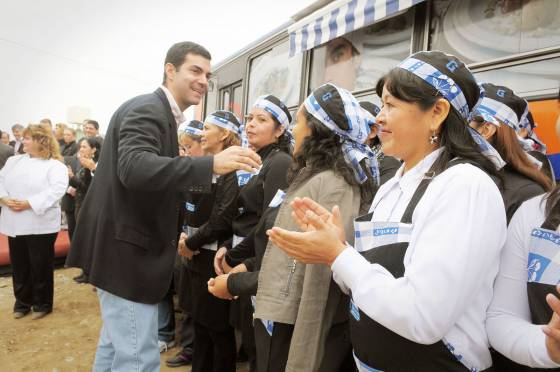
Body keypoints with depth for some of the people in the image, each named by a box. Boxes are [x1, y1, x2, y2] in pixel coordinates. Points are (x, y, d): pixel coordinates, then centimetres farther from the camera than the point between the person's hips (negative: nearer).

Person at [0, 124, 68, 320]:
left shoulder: (55, 165, -6)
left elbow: (56, 190, -19)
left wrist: (28, 203, -23)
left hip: (40, 225, -5)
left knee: (41, 266, 5)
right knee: (19, 265, 15)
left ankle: (42, 303, 22)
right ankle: (22, 302, 31)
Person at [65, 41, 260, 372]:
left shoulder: (161, 114, 16)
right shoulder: (146, 109, -15)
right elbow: (133, 168, -34)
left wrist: (170, 234, 17)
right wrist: (212, 165, -41)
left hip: (131, 247, 11)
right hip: (128, 249, -10)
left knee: (117, 345, 23)